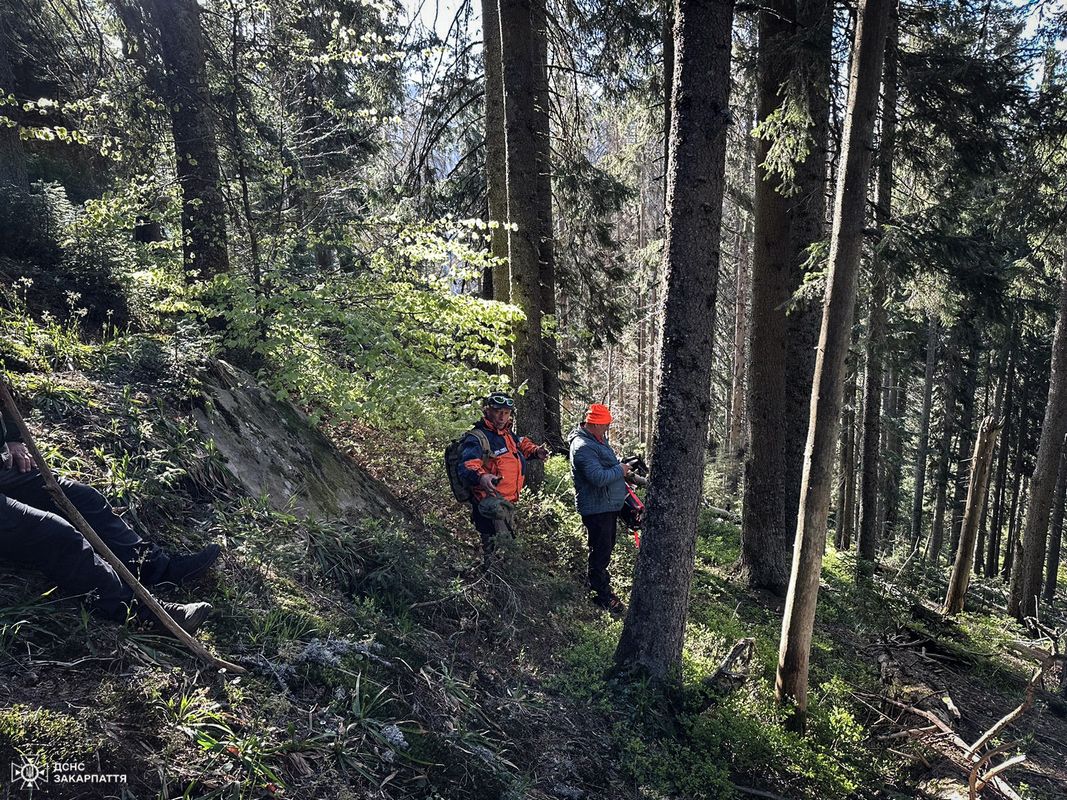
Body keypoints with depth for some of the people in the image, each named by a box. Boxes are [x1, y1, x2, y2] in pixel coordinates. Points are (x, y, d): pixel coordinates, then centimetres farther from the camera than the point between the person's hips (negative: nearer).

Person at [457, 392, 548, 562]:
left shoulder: (506, 433, 11)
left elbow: (521, 443, 32)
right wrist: (481, 477, -54)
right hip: (492, 507, -10)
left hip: (508, 503, 10)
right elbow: (467, 465, -33)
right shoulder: (477, 437, -18)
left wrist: (535, 451, 12)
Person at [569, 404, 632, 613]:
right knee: (601, 551, -1)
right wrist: (620, 470, -17)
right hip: (596, 507, -10)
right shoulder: (583, 447, -24)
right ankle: (602, 596, 10)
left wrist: (623, 468, 9)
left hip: (609, 505, 10)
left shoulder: (597, 439, 10)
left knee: (606, 548, 22)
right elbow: (598, 478, -31)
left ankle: (602, 582, 38)